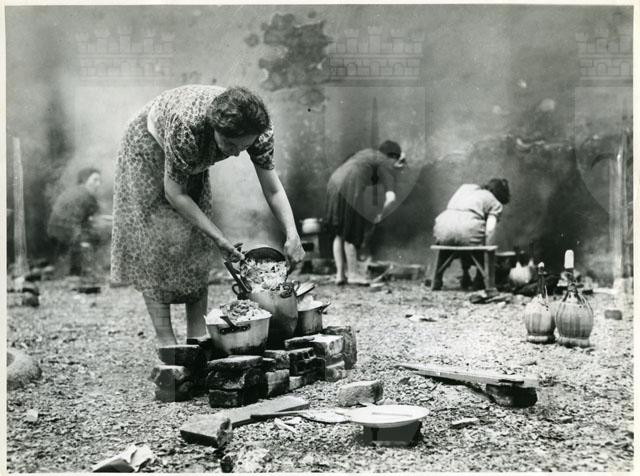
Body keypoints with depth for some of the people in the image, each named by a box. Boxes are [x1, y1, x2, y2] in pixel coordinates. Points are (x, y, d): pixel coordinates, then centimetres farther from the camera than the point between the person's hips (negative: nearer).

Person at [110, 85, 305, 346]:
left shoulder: (257, 129, -29)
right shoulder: (186, 127, -44)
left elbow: (273, 189, -22)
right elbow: (175, 194, -33)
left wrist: (292, 235, -35)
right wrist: (219, 238, -33)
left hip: (192, 164, 5)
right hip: (148, 150, -5)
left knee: (198, 247, 0)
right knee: (157, 245, -11)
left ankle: (198, 335, 6)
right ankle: (166, 342, -7)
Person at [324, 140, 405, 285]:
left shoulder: (368, 152, 30)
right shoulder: (386, 167, 10)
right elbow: (391, 198, -2)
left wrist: (396, 164, 60)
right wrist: (381, 214, 13)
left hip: (334, 182, 7)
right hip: (351, 186, -7)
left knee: (339, 234, 15)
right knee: (351, 234, 5)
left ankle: (340, 273, 15)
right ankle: (352, 273, 15)